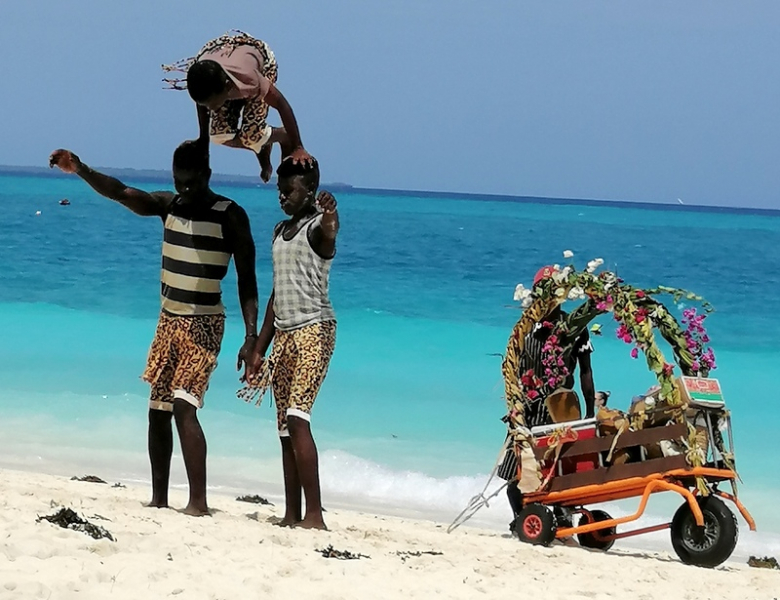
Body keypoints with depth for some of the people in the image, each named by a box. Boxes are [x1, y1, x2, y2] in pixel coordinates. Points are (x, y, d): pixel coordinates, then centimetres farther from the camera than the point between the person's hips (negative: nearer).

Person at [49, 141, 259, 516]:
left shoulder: (230, 216, -9)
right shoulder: (169, 205, 5)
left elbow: (246, 280, -9)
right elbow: (121, 193, -9)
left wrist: (251, 336, -17)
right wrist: (80, 170, -26)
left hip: (203, 325, -7)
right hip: (168, 320, 7)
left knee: (183, 406, -20)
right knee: (158, 411, 8)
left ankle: (198, 502, -21)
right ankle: (159, 499, 17)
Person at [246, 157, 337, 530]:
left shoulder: (316, 227, -6)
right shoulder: (280, 232, 17)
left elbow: (329, 233, -33)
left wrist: (330, 218, -58)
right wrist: (259, 348, 20)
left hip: (314, 330, -8)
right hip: (283, 334, 8)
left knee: (297, 419, -19)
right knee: (285, 428, 5)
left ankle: (314, 514, -21)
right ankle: (292, 515, 8)